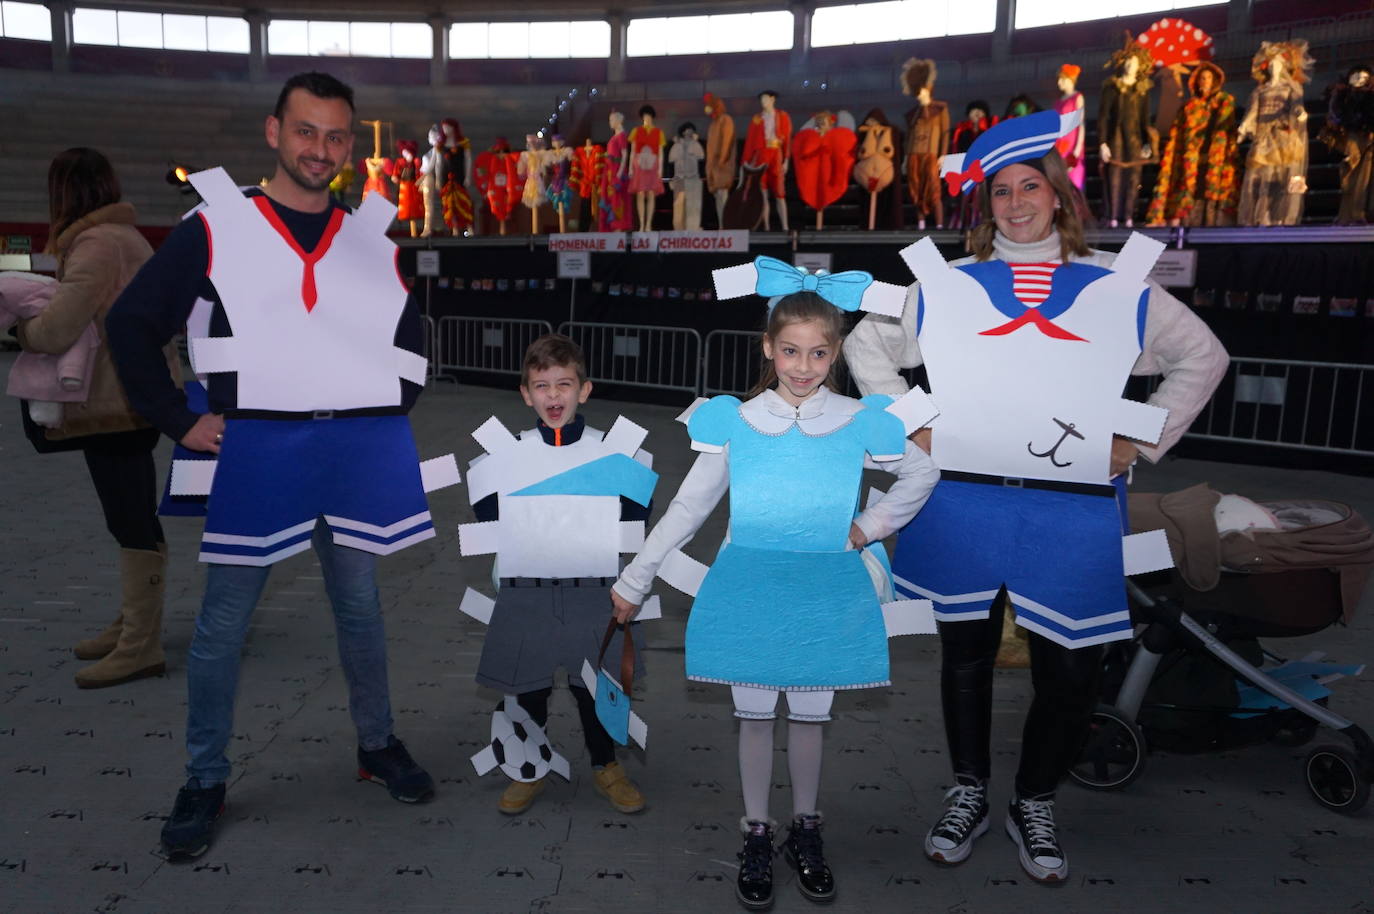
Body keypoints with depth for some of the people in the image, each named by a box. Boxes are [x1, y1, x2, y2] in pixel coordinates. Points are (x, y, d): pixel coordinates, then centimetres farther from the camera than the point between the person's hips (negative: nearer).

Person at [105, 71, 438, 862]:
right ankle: (205, 781, 22)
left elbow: (410, 337, 20)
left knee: (360, 607, 14)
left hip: (358, 448, 2)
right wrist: (179, 420, -1)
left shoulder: (374, 235, 8)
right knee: (225, 623, 6)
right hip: (256, 449, -2)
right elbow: (132, 324, 4)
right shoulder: (215, 227, 0)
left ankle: (379, 745, 32)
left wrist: (391, 415, 10)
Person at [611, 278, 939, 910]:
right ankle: (756, 835, 28)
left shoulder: (859, 422, -2)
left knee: (809, 716, 12)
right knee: (754, 715, 10)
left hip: (824, 592, 1)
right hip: (749, 589, 0)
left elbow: (922, 474, 14)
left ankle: (805, 832, 33)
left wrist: (871, 526, 3)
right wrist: (634, 580, 1)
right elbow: (688, 507, 1)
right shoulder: (735, 422, -3)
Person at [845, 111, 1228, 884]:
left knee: (1071, 669, 2)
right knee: (967, 652, 11)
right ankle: (969, 795, 32)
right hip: (964, 500, 0)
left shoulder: (1118, 286, 6)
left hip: (1073, 507, 0)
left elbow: (1201, 357, 16)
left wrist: (1142, 440, 6)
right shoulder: (947, 285, 5)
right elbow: (866, 346, 15)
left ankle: (1035, 805, 28)